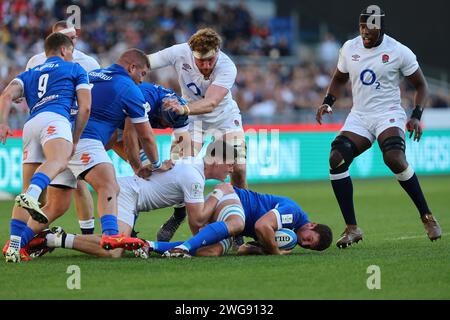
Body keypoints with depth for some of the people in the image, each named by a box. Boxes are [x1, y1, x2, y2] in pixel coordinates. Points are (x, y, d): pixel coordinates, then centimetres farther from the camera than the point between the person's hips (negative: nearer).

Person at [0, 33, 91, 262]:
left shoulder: (29, 74, 35)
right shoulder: (75, 69, 27)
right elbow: (85, 107, 15)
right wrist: (75, 140, 20)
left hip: (30, 124, 6)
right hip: (54, 119, -6)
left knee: (28, 188, 8)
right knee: (58, 161, -33)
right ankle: (31, 196, -65)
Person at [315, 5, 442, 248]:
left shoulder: (398, 52, -6)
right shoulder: (349, 48, 6)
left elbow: (420, 85, 3)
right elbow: (339, 79, 23)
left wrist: (416, 116, -10)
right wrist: (327, 102, 6)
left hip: (388, 114, -4)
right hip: (358, 116, 5)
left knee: (394, 159, -30)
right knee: (336, 159, -17)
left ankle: (427, 216, -12)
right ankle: (352, 228, -9)